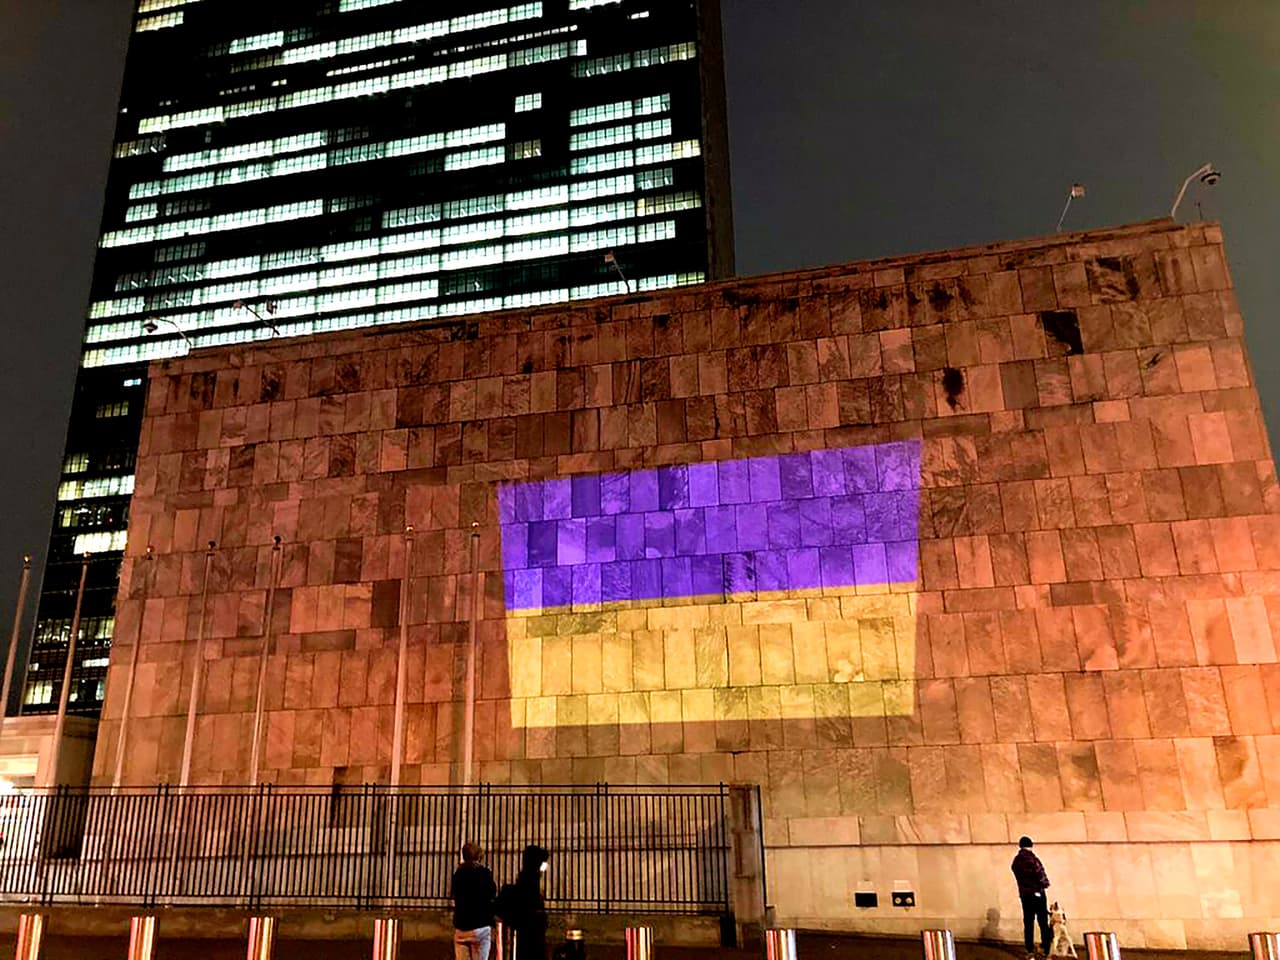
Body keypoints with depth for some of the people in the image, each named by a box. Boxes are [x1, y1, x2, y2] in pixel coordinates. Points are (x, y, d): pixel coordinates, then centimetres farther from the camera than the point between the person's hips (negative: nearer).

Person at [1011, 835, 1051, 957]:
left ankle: (1030, 950, 11)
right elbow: (1040, 875, -13)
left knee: (1028, 922, 10)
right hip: (1037, 893, -5)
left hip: (1024, 895, 5)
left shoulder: (1015, 862, 2)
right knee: (1043, 922, 5)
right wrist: (1045, 884, 6)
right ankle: (1046, 948, 7)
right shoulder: (1032, 859, -16)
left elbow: (1018, 876, 4)